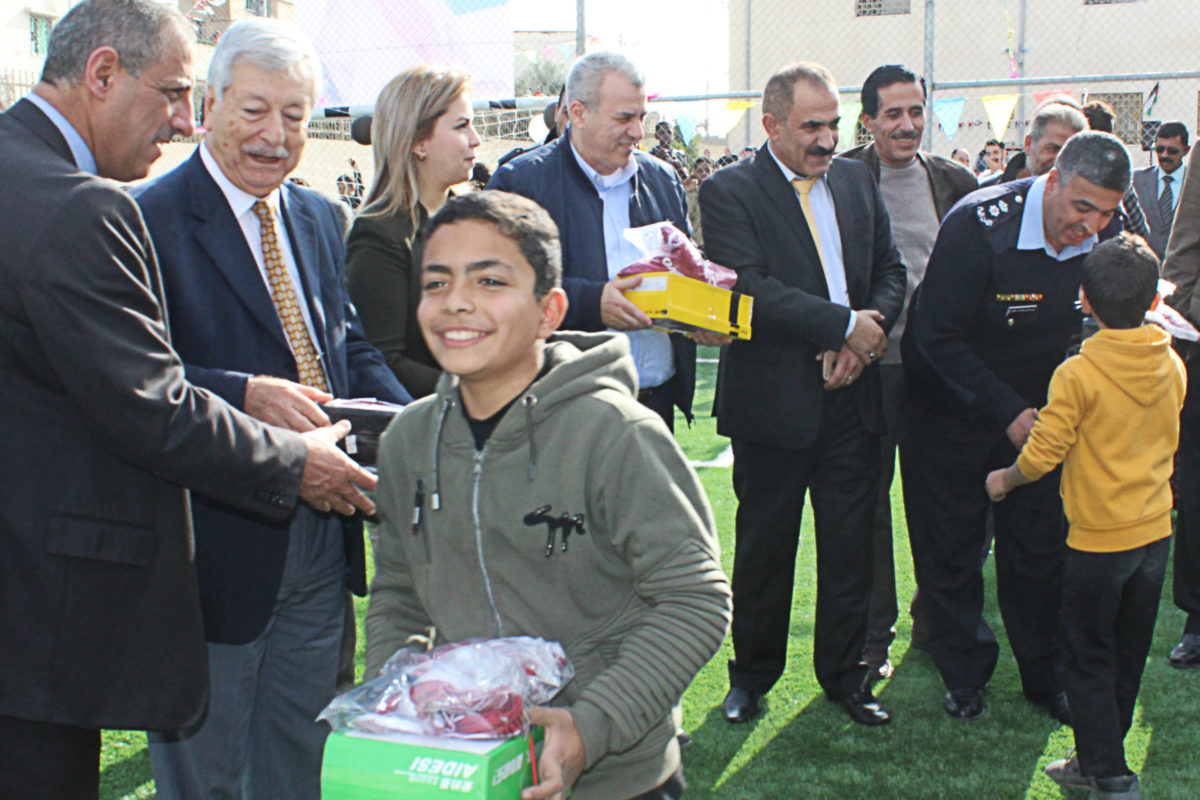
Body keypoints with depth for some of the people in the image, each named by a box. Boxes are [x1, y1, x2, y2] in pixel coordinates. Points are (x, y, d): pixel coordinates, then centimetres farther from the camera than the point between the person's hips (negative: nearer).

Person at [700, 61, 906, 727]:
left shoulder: (856, 180, 10)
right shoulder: (729, 192, -7)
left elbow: (890, 270, 11)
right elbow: (753, 290, -19)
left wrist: (870, 332, -8)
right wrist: (847, 324, -18)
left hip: (851, 396, 4)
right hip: (774, 399, -4)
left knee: (850, 544, 10)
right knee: (764, 547, 9)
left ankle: (844, 673, 28)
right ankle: (751, 673, 28)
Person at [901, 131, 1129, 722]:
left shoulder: (1106, 237, -12)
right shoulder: (976, 226, -28)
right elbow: (937, 336, -23)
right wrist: (1008, 411, -24)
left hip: (1035, 412, 4)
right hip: (952, 407, -4)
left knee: (1039, 547, 9)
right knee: (951, 546, 6)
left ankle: (1045, 674, 26)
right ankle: (963, 671, 24)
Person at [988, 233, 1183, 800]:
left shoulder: (1078, 375, -19)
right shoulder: (1173, 365, -1)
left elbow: (1042, 455, -15)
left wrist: (1004, 480, 4)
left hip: (1099, 539, -6)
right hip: (1156, 530, 6)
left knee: (1089, 660, 6)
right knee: (1128, 657, 17)